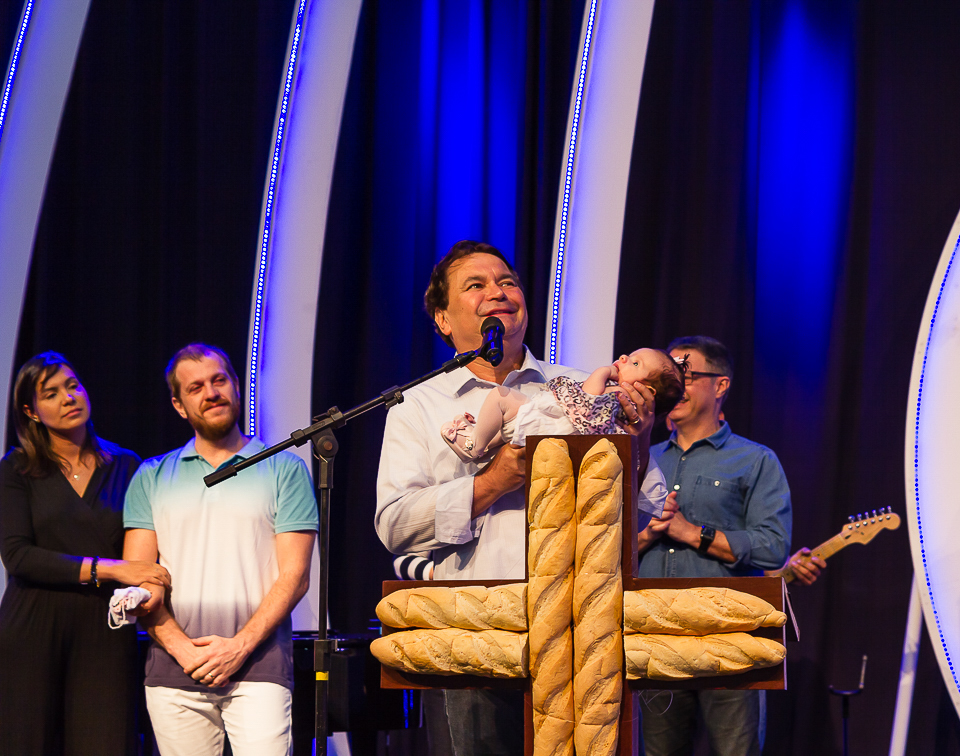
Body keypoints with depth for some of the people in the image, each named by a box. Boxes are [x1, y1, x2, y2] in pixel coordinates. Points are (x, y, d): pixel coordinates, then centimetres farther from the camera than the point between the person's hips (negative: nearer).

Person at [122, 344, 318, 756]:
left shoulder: (285, 470, 9)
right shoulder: (152, 478, 15)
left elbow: (294, 575, 2)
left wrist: (240, 646, -10)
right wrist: (183, 649, -7)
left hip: (258, 669, -2)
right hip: (173, 671, 2)